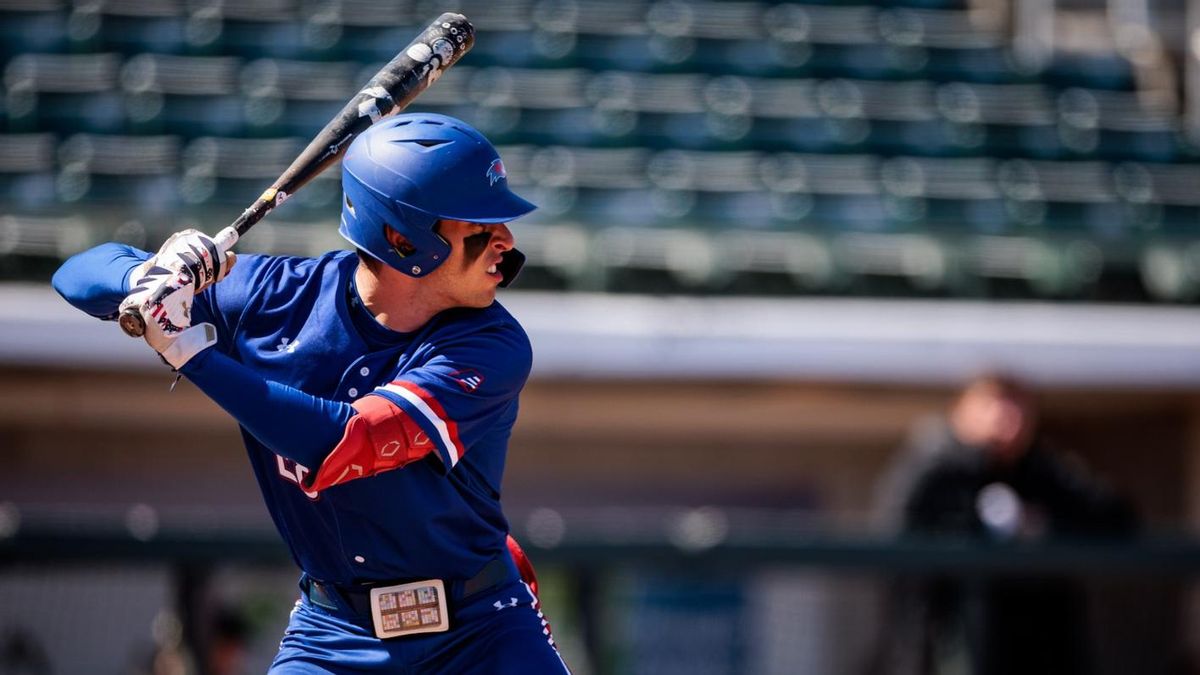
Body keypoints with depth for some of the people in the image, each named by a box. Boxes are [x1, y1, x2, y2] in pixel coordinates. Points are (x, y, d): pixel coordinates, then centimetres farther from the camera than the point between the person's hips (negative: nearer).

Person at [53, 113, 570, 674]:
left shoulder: (492, 348, -18)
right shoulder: (279, 296, -10)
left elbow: (344, 446, -32)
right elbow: (82, 273, -3)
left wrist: (191, 350, -31)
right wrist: (145, 277, -27)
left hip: (481, 628, -1)